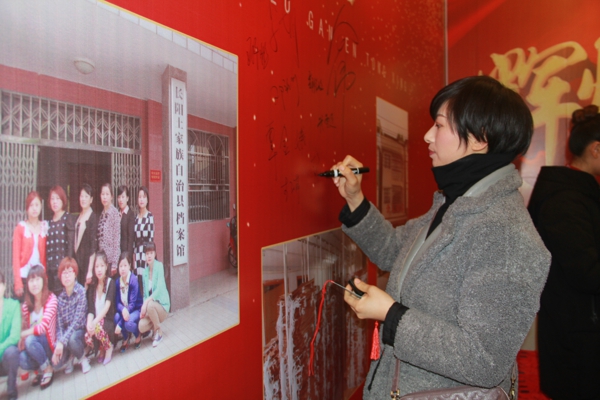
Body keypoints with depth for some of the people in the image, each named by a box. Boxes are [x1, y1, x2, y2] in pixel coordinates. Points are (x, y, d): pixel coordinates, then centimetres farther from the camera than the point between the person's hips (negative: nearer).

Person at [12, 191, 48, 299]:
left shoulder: (45, 227, 7)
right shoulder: (20, 227, 0)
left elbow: (45, 255, 7)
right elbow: (15, 256, -1)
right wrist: (18, 283, -6)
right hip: (24, 276, -2)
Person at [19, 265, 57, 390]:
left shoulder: (51, 299, -15)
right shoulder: (26, 305, 2)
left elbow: (43, 327, -23)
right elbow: (24, 328, 6)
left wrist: (22, 335, -14)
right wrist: (22, 339, -14)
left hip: (48, 344, -4)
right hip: (33, 343, 4)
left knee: (30, 340, -31)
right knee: (22, 360, -25)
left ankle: (48, 369, -6)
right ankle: (40, 369, 10)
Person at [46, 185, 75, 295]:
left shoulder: (68, 218, -2)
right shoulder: (49, 222, 15)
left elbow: (71, 244, -7)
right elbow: (46, 247, 13)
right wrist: (45, 268, 7)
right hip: (50, 268, 5)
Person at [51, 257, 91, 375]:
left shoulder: (81, 292, -14)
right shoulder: (60, 297, -1)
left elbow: (77, 320, -20)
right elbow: (59, 324, -5)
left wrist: (62, 342, -27)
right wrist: (58, 342, -21)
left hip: (80, 331, -3)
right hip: (66, 332, 3)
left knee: (71, 338, -34)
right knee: (56, 362, -17)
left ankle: (82, 358, -4)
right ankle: (70, 355, 17)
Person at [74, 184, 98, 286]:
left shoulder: (93, 218, -9)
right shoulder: (78, 217, 12)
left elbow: (93, 246, -13)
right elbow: (75, 241, 13)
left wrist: (90, 270, -16)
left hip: (87, 260, -6)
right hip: (76, 259, 6)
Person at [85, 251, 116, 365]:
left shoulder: (111, 282, -4)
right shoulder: (92, 285, 8)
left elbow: (107, 305, -16)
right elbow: (90, 309, 0)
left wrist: (95, 322, -28)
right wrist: (89, 322, -20)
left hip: (108, 320, -3)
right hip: (96, 321, 3)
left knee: (97, 327, -34)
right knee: (87, 335, -28)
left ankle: (109, 346, -2)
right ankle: (101, 348, 6)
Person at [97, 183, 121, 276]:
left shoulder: (115, 213, -9)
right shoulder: (102, 214, 11)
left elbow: (117, 239, -12)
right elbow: (99, 238, 12)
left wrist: (114, 264, -14)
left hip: (111, 258, -6)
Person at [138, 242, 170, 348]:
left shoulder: (159, 266, -12)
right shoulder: (145, 271, 4)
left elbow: (159, 289, -20)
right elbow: (145, 293, 6)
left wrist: (147, 302, -30)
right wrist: (143, 308, -11)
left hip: (162, 305, -4)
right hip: (150, 305, 4)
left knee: (150, 305, -35)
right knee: (141, 327, -21)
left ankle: (159, 333, -10)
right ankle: (154, 326, 14)